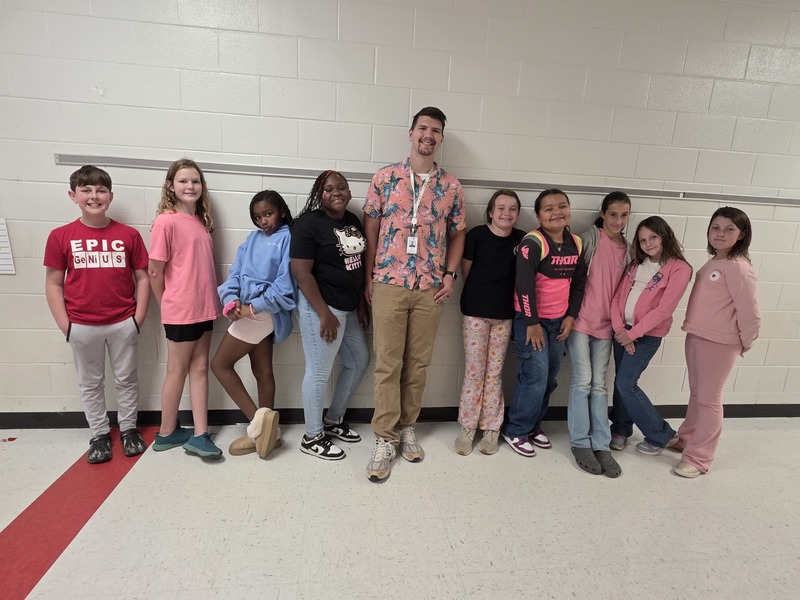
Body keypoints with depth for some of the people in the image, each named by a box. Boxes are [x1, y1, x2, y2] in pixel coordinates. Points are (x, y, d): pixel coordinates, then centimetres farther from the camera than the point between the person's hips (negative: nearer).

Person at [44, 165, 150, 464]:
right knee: (90, 383, 14)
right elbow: (53, 284, 0)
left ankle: (129, 428, 30)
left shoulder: (128, 235, -4)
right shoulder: (60, 236, -3)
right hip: (82, 326, 1)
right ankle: (99, 434, 30)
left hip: (123, 323, 0)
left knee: (126, 379, 13)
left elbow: (142, 277, 0)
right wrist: (65, 326, -5)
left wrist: (138, 318, -4)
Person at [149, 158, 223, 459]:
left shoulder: (201, 220, 9)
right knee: (177, 371, 7)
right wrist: (167, 305, 1)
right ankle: (166, 433, 25)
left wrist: (213, 300, 8)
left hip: (204, 308, 7)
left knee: (200, 368, 9)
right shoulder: (166, 222, -13)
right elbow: (155, 271, -10)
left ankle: (199, 434, 17)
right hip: (181, 311, -7)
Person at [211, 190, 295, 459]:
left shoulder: (288, 238, -7)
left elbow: (285, 283, -16)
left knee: (220, 364, -2)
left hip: (264, 312, -7)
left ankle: (258, 420, 1)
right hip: (251, 312, 7)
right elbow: (235, 271, 8)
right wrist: (232, 299, -11)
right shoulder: (253, 238, 15)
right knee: (262, 370, 12)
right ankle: (265, 429, 23)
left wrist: (253, 307, -19)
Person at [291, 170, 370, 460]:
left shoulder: (353, 221, 10)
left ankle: (333, 421, 36)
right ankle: (312, 438, 21)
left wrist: (362, 305, 12)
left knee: (359, 362, 18)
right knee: (319, 372, 1)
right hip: (322, 307, -9)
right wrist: (324, 314, -20)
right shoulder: (309, 223, -13)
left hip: (349, 307, 9)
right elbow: (301, 272, -18)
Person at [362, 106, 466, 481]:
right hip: (389, 283, -2)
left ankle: (407, 426, 27)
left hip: (430, 288, 2)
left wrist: (450, 274, 1)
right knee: (387, 363, 1)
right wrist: (368, 278, 1)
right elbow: (370, 230, 4)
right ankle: (384, 437, 13)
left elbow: (457, 234, 14)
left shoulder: (451, 187, 7)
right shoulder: (385, 178, 2)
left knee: (418, 362, 10)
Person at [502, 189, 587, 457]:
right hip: (531, 319, -7)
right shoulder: (533, 242, -16)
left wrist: (571, 316, 5)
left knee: (550, 376, 12)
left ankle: (534, 425, 30)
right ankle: (516, 431, 12)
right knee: (535, 375, -6)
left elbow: (579, 282, 13)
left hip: (559, 320, 7)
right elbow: (524, 285, -21)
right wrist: (532, 323, -18)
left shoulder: (576, 243, 6)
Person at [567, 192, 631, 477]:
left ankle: (601, 445, 13)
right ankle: (581, 443, 9)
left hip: (606, 324, 4)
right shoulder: (589, 239, -6)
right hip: (581, 320, -4)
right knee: (582, 382, -2)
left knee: (599, 384, 7)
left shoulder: (627, 248, 9)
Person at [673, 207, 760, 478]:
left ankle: (698, 459, 15)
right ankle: (687, 439, 36)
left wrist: (745, 343, -3)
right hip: (695, 337, 8)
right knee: (696, 394, 20)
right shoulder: (712, 263, 10)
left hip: (718, 343, -8)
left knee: (708, 400, 3)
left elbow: (750, 313, -16)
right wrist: (693, 329, 14)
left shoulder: (737, 267, -16)